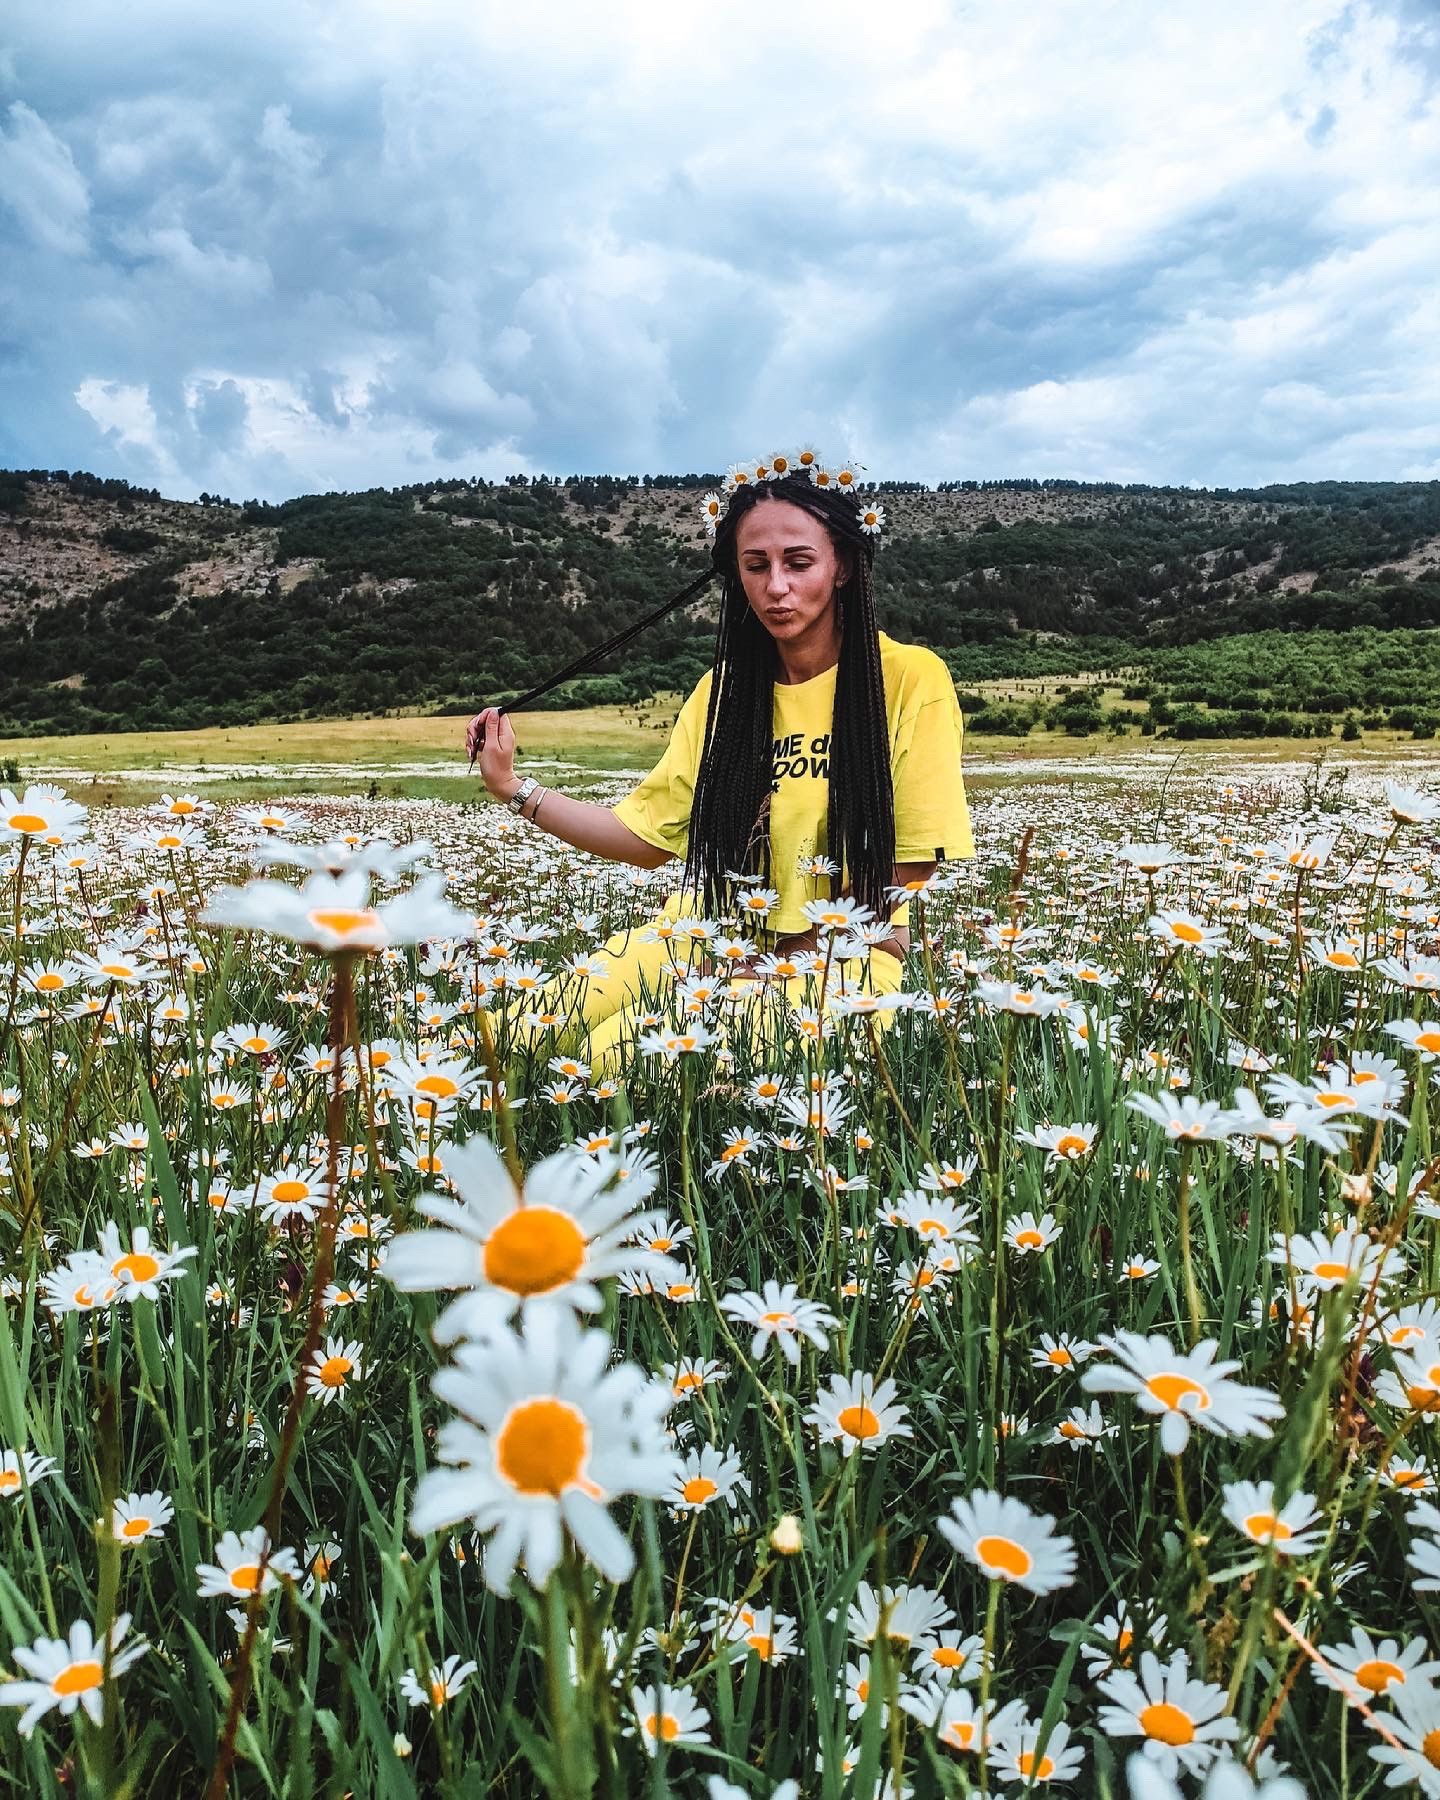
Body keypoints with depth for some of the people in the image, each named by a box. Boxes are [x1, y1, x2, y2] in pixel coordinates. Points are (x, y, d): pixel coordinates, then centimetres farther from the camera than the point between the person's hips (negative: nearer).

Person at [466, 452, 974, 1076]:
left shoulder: (910, 678, -9)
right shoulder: (725, 688, 6)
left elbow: (913, 864, -8)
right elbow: (649, 836, 7)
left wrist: (785, 960, -13)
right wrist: (515, 788, -1)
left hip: (840, 955, -4)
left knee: (624, 1058, -27)